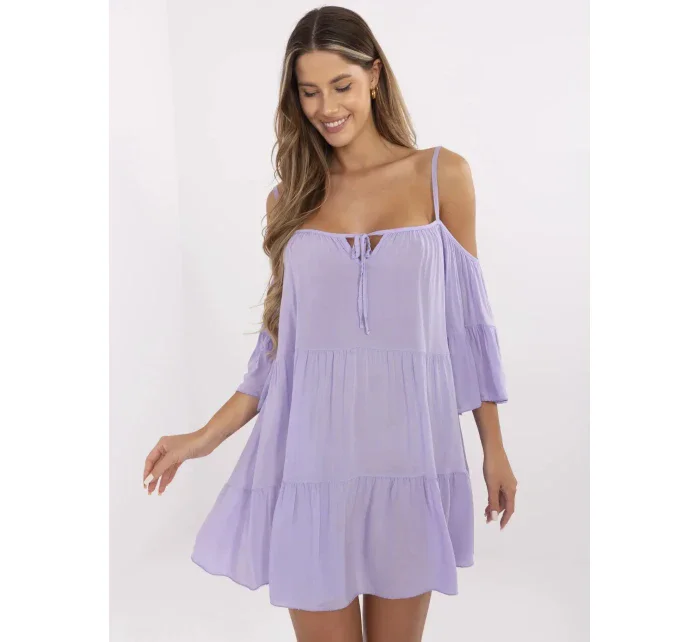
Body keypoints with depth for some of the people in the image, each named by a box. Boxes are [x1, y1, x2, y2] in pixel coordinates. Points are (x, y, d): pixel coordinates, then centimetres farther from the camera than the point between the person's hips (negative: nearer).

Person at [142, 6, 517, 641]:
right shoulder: (288, 200, 6)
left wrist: (494, 448, 5)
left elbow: (466, 318, 4)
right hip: (312, 453, 1)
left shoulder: (443, 175, 2)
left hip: (408, 450, 0)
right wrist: (204, 438, 4)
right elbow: (281, 345, 9)